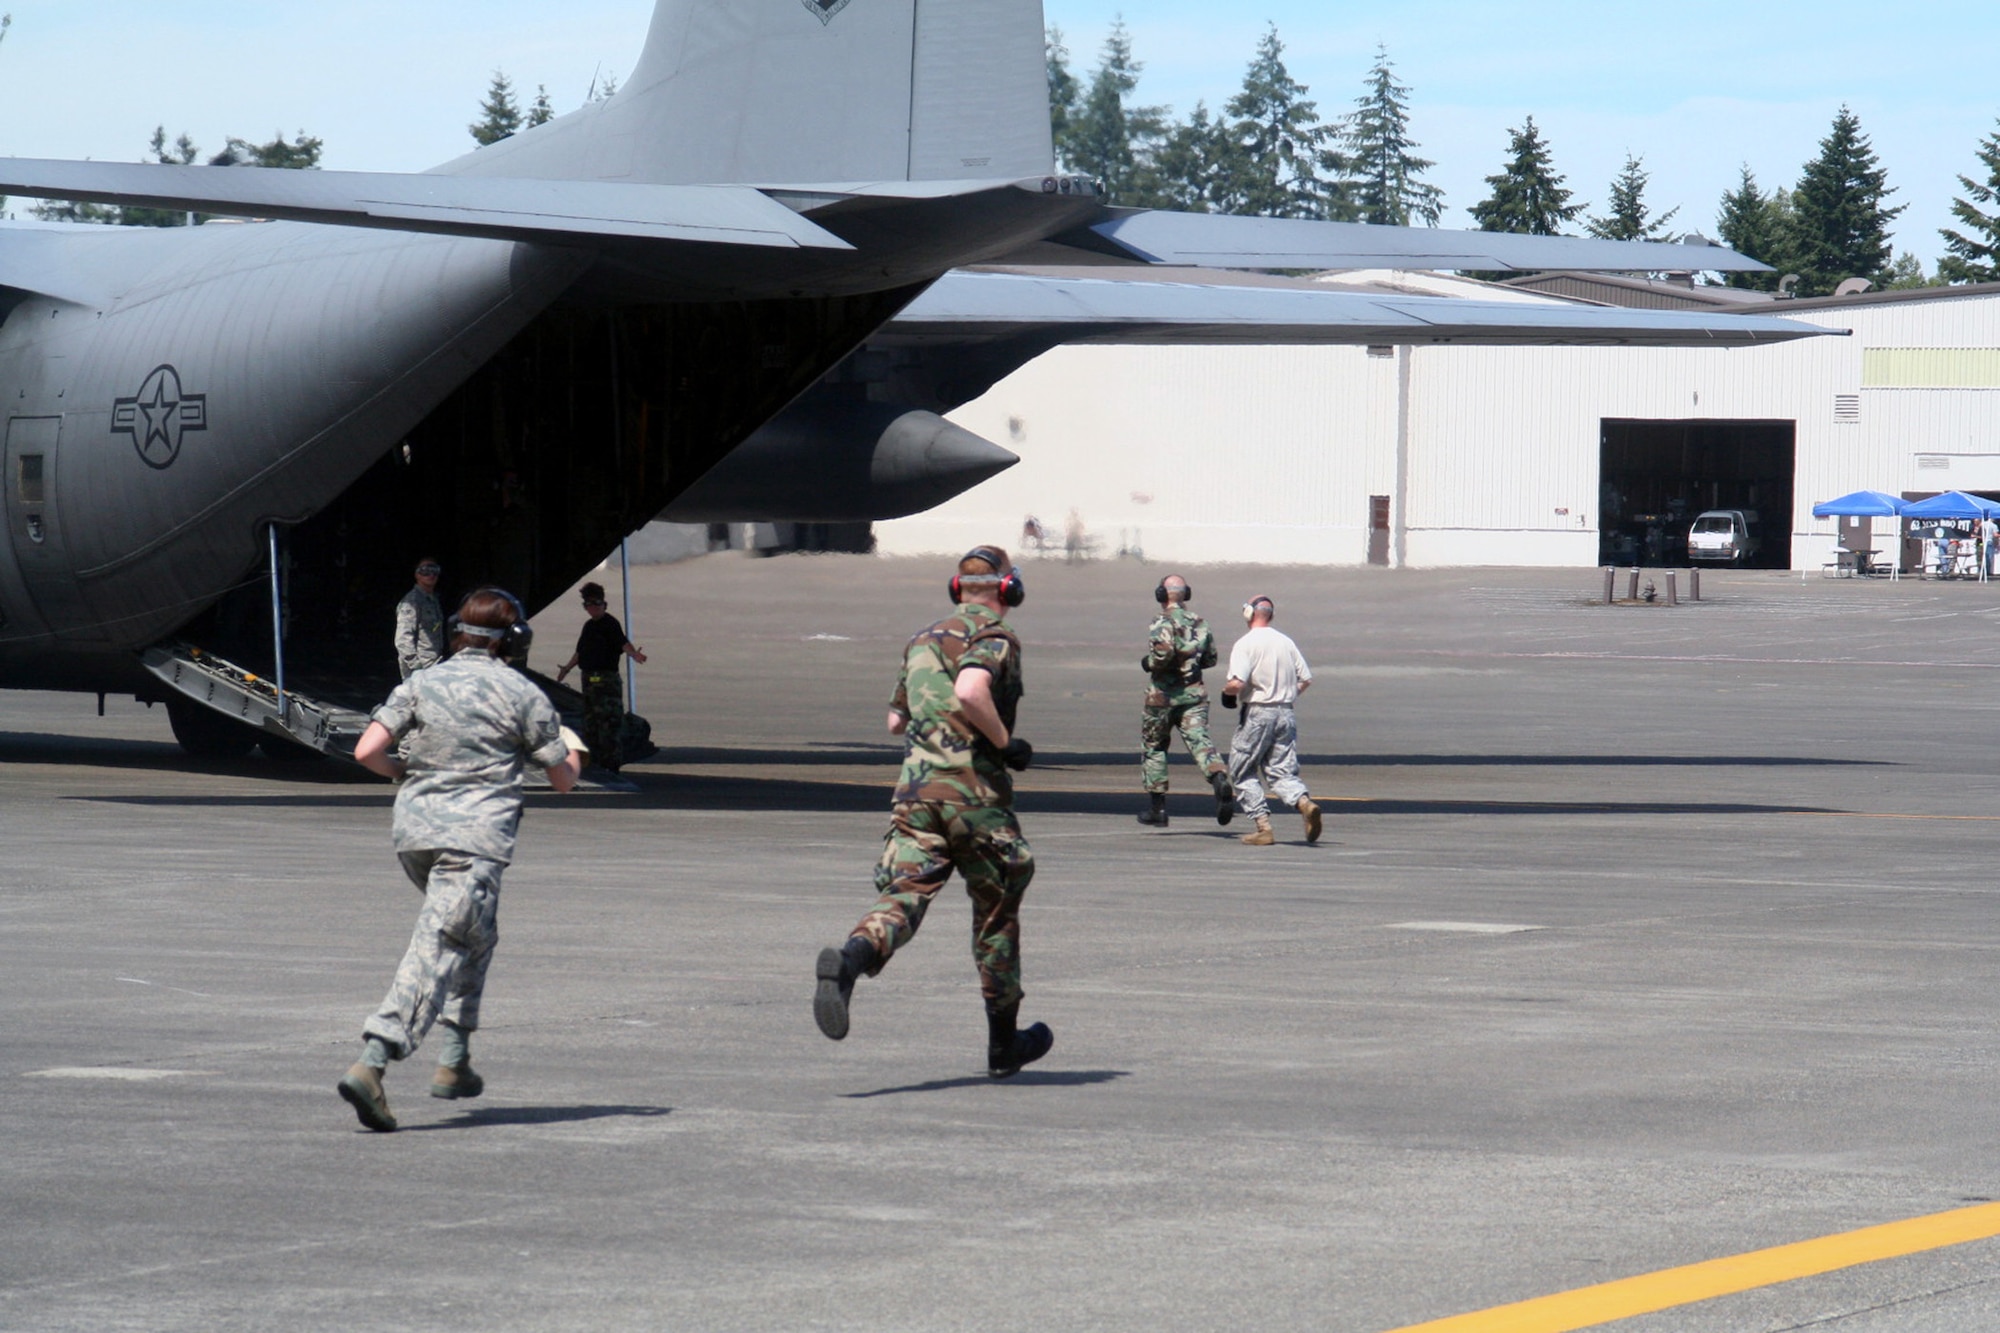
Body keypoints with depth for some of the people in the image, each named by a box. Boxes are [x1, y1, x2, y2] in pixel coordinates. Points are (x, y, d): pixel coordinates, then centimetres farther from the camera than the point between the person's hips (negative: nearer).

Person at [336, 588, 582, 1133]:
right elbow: (562, 779, 8)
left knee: (476, 936, 26)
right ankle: (371, 1064, -27)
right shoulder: (522, 695, 0)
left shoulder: (421, 684, 9)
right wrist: (574, 755, 31)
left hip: (413, 831, 6)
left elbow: (367, 752, -1)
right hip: (475, 839, -6)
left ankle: (455, 1060, 22)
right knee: (438, 950, -11)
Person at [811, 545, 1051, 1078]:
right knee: (997, 910, 10)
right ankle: (1004, 1042, 20)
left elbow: (896, 720, 27)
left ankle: (849, 960, -42)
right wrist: (1005, 741, -11)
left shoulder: (924, 640, 20)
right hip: (973, 789, -5)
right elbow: (970, 691, -24)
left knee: (901, 895, -9)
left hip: (915, 788, 5)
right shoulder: (995, 638, -3)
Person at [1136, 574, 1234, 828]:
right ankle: (1220, 778, -40)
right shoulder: (1199, 623, 10)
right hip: (1195, 693, 4)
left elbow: (1164, 652, -27)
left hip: (1163, 695, -4)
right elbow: (1211, 658, 16)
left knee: (1152, 748, 13)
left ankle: (1157, 807, 16)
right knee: (1199, 741, -9)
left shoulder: (1164, 622, -11)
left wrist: (1148, 663, -8)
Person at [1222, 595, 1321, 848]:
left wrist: (1226, 691, 2)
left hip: (1257, 713, -5)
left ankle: (1263, 826, -1)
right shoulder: (1286, 642, 10)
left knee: (1242, 773, 7)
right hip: (1286, 714, 5)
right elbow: (1306, 679, 11)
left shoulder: (1246, 644, -9)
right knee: (1281, 772, 9)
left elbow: (1237, 683, -20)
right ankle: (1304, 803, -19)